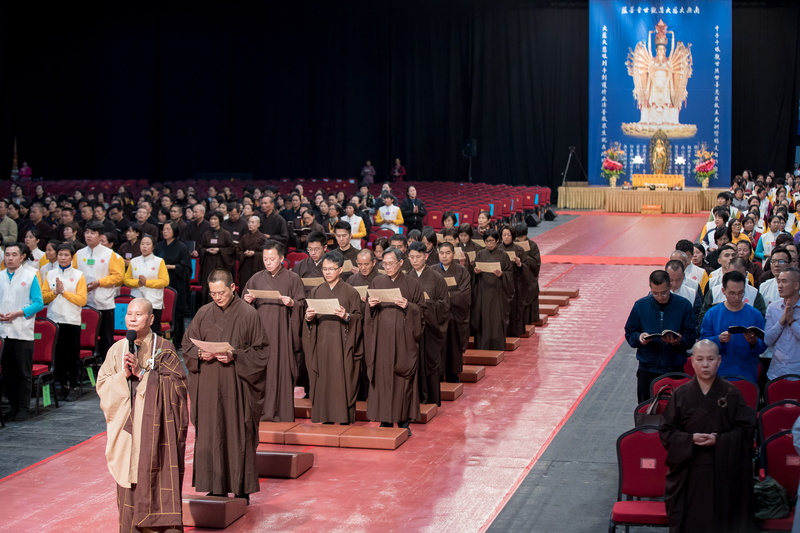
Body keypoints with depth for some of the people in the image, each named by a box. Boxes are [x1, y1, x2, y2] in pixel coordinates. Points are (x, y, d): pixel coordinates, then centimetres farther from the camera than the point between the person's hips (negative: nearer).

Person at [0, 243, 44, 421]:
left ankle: (23, 408, 7)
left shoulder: (30, 276, 1)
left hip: (23, 332, -3)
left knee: (24, 372, 0)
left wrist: (18, 313, -13)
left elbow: (38, 303, -3)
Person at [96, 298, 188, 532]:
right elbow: (102, 384, 6)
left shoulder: (163, 348, -1)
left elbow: (176, 383, -8)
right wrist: (123, 375, -12)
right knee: (128, 479, 3)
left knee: (155, 475, -5)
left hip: (154, 424, -3)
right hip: (126, 424, 3)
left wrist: (141, 373, -13)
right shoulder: (117, 349, 8)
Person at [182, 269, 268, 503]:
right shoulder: (203, 314, 7)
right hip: (208, 386, 3)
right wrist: (200, 354, -8)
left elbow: (260, 351, -3)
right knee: (210, 435, 4)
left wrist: (235, 357, -16)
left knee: (238, 435, 0)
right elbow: (187, 344, 13)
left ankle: (242, 488, 10)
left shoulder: (248, 315, -3)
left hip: (237, 385, -3)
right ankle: (216, 488, 13)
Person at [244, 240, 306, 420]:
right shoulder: (256, 279, 11)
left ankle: (282, 412, 3)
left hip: (282, 331, -3)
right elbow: (244, 304, 14)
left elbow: (302, 304, 2)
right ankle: (262, 410, 7)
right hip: (260, 330, 3)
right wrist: (248, 301, -7)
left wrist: (292, 303, -17)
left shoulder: (292, 279, 2)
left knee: (281, 369, -3)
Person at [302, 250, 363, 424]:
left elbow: (359, 318, -1)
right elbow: (308, 321, 13)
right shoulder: (315, 292, 12)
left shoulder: (351, 292, 2)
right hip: (321, 344, 3)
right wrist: (308, 317, -9)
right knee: (322, 382, 1)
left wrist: (347, 316, -19)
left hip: (342, 345, -3)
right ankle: (325, 419, 7)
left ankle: (345, 421, -1)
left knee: (342, 382, -5)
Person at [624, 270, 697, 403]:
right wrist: (639, 338, -16)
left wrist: (679, 341, -23)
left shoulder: (683, 305, -3)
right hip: (647, 370, 1)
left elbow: (691, 337, -3)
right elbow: (629, 333, 5)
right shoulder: (640, 305, 1)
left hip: (675, 369, -1)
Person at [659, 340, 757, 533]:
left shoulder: (732, 394, 0)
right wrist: (690, 439, -15)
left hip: (723, 471, 0)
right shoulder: (681, 394, 1)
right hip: (688, 471, 1)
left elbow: (746, 429, -1)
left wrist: (719, 441, -16)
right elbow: (666, 431, 2)